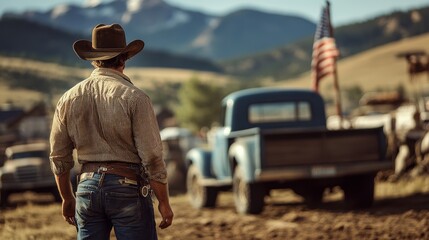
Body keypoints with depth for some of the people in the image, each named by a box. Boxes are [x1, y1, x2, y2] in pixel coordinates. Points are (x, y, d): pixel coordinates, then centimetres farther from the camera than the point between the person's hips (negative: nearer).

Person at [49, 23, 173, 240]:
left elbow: (59, 157, 9)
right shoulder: (134, 98, -11)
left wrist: (67, 198, 22)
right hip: (128, 189, -4)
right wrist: (163, 202, -3)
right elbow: (152, 157, -12)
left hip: (88, 188, 4)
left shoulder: (69, 99, 4)